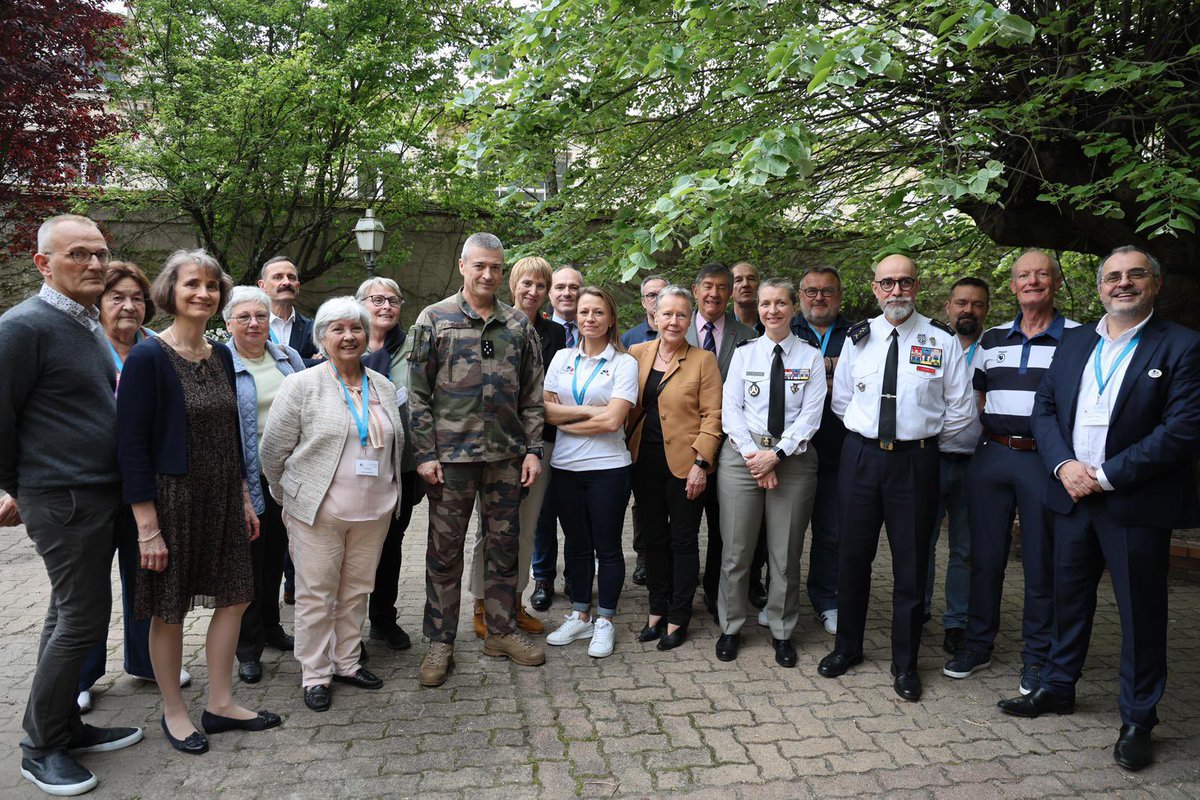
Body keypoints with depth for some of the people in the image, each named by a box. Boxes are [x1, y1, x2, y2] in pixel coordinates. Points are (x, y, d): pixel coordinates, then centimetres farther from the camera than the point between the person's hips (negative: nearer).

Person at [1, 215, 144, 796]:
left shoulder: (88, 324, 13)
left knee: (70, 616, 16)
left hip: (101, 494, 9)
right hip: (63, 499, -8)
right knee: (83, 619, -2)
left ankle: (64, 727, 29)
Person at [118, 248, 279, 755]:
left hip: (224, 499, 7)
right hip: (171, 499, -6)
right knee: (169, 612, 8)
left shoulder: (221, 357, 6)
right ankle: (174, 713, 28)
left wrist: (244, 499, 13)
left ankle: (220, 705, 27)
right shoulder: (148, 358, -14)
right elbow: (131, 445, -15)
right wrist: (148, 527, -17)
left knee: (234, 597, 11)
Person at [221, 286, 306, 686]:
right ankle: (247, 646, 19)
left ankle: (270, 625, 36)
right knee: (250, 557, 5)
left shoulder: (289, 357, 7)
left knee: (276, 552, 17)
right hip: (247, 478, -5)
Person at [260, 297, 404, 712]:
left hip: (374, 511, 5)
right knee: (316, 594, 5)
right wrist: (290, 500, 4)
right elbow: (274, 450, -2)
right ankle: (315, 674, 19)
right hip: (318, 511, -4)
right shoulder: (302, 385, -5)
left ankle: (346, 662, 29)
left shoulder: (384, 387, 10)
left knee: (357, 590, 14)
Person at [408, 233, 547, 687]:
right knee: (444, 550, 6)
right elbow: (418, 393, -2)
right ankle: (440, 641, 19)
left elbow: (532, 394, 8)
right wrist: (425, 454, -8)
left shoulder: (519, 325, 8)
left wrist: (533, 449, 1)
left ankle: (502, 631, 26)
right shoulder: (434, 319, 0)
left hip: (506, 455, 3)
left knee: (504, 546, 11)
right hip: (451, 454, -2)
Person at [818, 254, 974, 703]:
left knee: (910, 564, 6)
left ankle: (905, 664, 21)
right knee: (853, 556, 11)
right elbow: (841, 401, 14)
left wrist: (925, 441, 6)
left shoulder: (942, 341, -2)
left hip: (915, 460, -2)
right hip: (860, 455, 2)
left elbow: (961, 410, 4)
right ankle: (847, 647, 29)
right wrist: (866, 434, 9)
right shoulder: (858, 338, 5)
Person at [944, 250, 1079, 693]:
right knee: (985, 556, 10)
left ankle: (1036, 657, 20)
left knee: (1041, 561, 5)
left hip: (1046, 460, -3)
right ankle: (978, 645, 23)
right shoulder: (992, 339, 11)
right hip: (991, 456, 4)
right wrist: (979, 438, 8)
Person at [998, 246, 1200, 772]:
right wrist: (1063, 465, -9)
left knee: (1141, 614, 7)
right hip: (1072, 494, 5)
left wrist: (1107, 475, -16)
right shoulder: (1074, 342, 10)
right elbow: (1044, 407, 8)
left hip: (1137, 503, -4)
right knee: (1068, 598, 17)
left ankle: (1137, 720, 24)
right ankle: (1057, 688, 34)